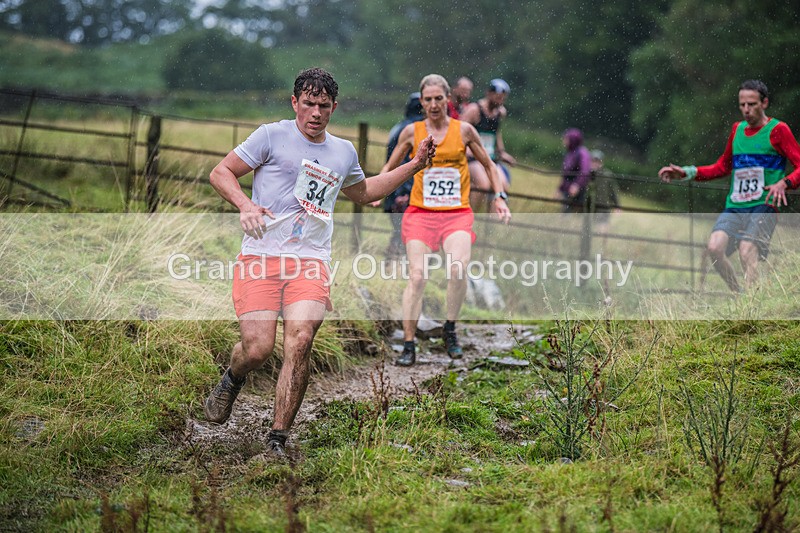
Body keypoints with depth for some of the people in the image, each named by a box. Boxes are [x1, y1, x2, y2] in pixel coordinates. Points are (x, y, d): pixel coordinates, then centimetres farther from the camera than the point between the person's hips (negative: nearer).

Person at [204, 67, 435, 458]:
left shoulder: (344, 152, 20)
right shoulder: (272, 136, 4)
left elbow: (364, 192, 40)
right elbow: (220, 172, 5)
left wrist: (415, 165, 33)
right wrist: (245, 206, -13)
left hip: (310, 262, 3)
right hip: (261, 255, -3)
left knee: (300, 339, -21)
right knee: (257, 349, -13)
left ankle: (277, 441, -11)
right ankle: (232, 379, 26)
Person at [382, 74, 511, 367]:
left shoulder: (463, 130, 4)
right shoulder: (412, 132, 5)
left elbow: (488, 165, 17)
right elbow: (389, 168, 18)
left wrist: (500, 197, 9)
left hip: (457, 214, 0)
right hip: (420, 213, 1)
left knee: (458, 268, -25)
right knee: (417, 276, -14)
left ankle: (450, 329, -2)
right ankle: (409, 346, -9)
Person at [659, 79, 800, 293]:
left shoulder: (778, 130, 0)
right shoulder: (737, 129, 19)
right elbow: (723, 167, 31)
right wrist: (686, 173, 23)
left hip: (763, 206, -5)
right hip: (734, 207, 6)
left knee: (747, 253, -26)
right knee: (714, 248, -17)